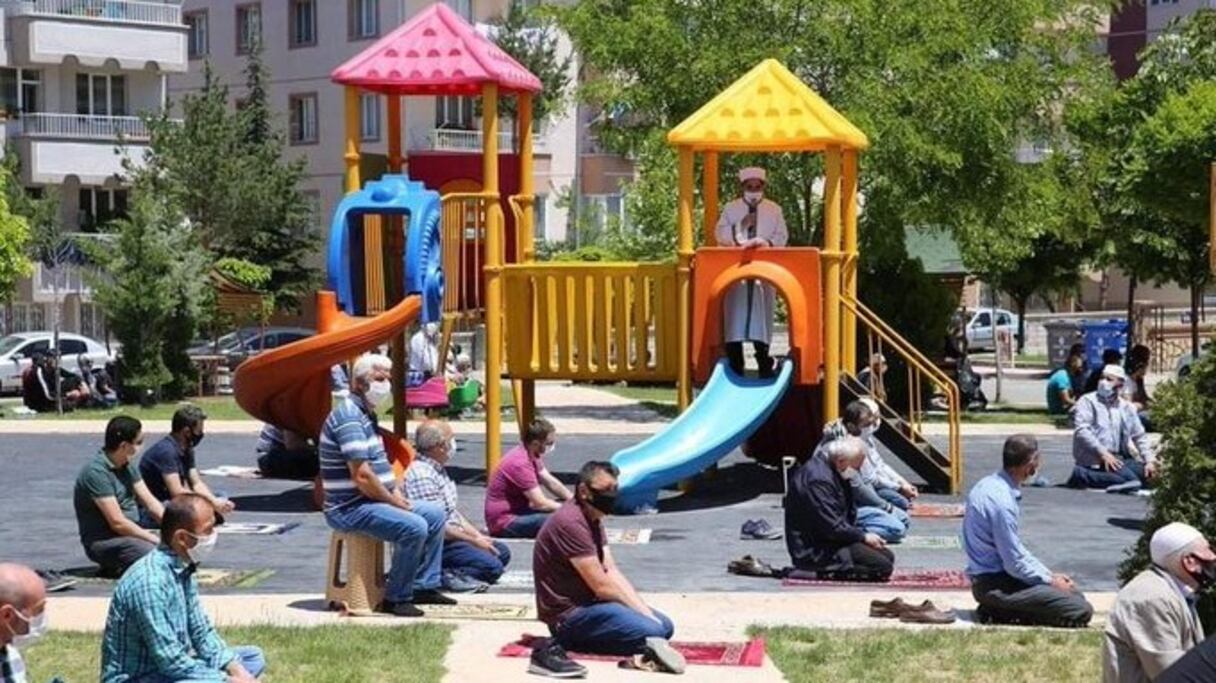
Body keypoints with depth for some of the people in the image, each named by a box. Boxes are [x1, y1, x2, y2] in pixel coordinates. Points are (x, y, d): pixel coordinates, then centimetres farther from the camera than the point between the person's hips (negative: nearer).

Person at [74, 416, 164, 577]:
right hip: (103, 541, -9)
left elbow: (150, 502, 8)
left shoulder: (128, 465, 8)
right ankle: (116, 568, -5)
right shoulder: (96, 471, -20)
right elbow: (118, 523, -22)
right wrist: (155, 539, -17)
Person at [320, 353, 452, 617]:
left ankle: (424, 586, 14)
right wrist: (394, 502, -14)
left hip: (375, 500, 11)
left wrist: (397, 492, 8)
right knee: (414, 527, -27)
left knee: (436, 515, 11)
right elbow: (361, 475, -25)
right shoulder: (349, 416, -19)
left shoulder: (366, 414, 16)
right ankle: (396, 599, -14)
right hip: (351, 507, -11)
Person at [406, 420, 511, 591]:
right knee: (492, 566, -21)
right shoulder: (422, 475, -21)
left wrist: (478, 536, 8)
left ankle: (453, 573, -2)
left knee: (502, 551, 10)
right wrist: (474, 541, -15)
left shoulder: (438, 470, 12)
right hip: (436, 544, -11)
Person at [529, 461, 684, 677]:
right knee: (653, 632, -20)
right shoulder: (570, 522, -21)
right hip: (569, 613, -11)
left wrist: (646, 610, -5)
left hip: (588, 602, 11)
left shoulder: (593, 519, 12)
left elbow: (612, 572, 7)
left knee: (664, 625, 7)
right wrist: (643, 612, -10)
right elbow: (602, 585, -20)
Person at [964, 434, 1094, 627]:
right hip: (994, 585, -10)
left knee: (1076, 595, 14)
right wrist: (1050, 581, -5)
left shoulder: (990, 484, 6)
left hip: (989, 577, 10)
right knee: (1080, 611, -13)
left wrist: (1050, 575, 12)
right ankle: (999, 614, -7)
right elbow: (1015, 563, -19)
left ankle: (998, 609, 6)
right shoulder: (1001, 500, -24)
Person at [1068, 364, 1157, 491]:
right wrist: (1103, 453, -25)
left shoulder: (1126, 407, 17)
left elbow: (1139, 436, 18)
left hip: (1118, 458, 8)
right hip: (1094, 459, -8)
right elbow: (1082, 431, -14)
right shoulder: (1088, 401, 0)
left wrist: (1150, 460, 2)